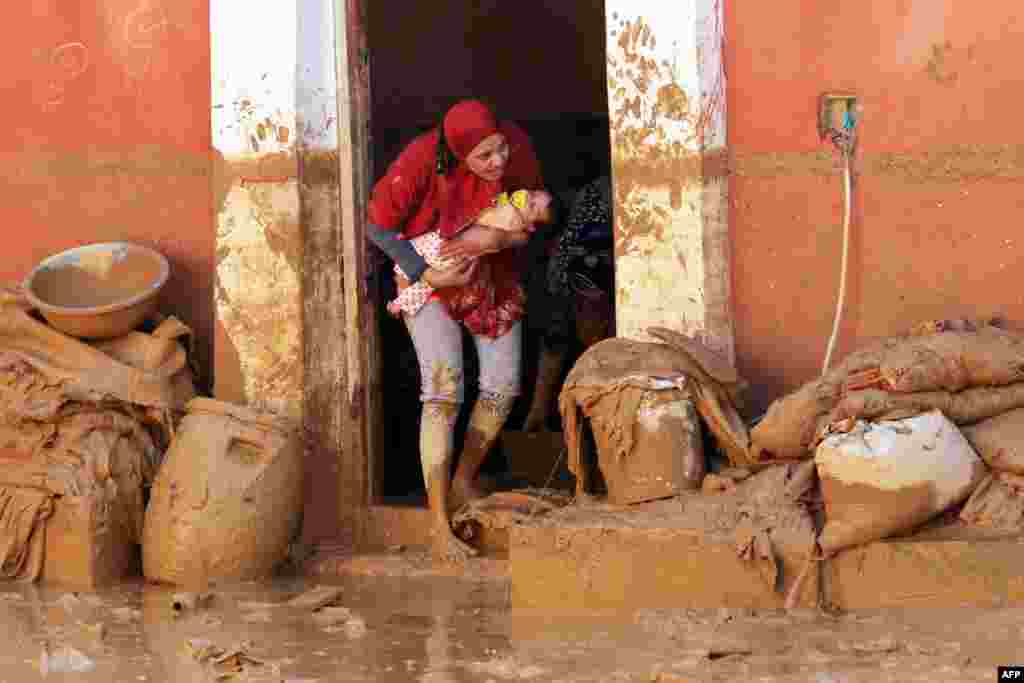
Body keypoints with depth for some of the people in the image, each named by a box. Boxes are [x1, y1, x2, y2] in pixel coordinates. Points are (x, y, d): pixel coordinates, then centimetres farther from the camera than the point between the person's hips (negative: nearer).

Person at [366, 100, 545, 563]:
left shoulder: (517, 147, -19)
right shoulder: (422, 160, -29)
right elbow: (378, 226, -20)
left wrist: (496, 239, -28)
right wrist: (427, 275, -26)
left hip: (493, 275, 4)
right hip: (430, 277, -4)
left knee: (503, 385, 1)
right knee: (444, 391, -15)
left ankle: (464, 480, 27)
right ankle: (440, 528, -14)